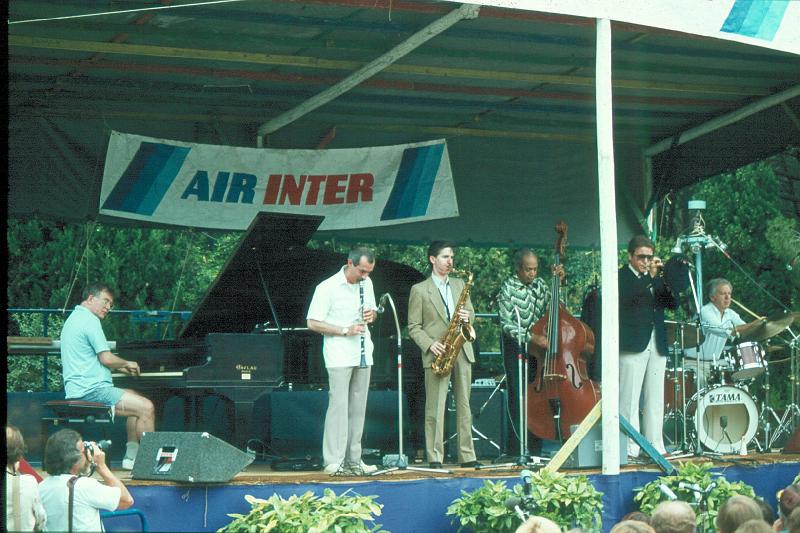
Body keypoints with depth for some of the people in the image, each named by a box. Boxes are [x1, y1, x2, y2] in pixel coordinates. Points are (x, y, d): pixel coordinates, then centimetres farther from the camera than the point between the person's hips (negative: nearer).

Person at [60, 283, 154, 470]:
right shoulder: (90, 320, -12)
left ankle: (131, 456, 18)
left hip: (79, 389, 11)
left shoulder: (75, 319, 21)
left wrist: (121, 368, 20)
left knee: (136, 400, 24)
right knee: (146, 408, -16)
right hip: (90, 389, -11)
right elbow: (107, 358, -17)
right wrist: (127, 364, 2)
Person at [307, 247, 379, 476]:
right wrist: (345, 331, -19)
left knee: (358, 408, 8)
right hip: (339, 357, -7)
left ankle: (353, 460, 14)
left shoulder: (366, 283, 9)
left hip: (363, 354, 7)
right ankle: (334, 462, -7)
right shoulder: (327, 288, -11)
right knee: (339, 406, -9)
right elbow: (312, 323, -11)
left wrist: (372, 314, -3)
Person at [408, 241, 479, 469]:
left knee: (464, 405, 6)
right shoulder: (419, 290, 1)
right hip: (437, 356, -5)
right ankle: (435, 458, -2)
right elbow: (414, 327, 0)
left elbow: (471, 313, 20)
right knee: (435, 407, -5)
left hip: (462, 352, 5)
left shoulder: (459, 285, 16)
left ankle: (467, 456, 10)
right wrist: (430, 345, -15)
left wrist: (467, 316, -4)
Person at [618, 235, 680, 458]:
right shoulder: (621, 277, 0)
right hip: (632, 346, -6)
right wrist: (649, 278, -21)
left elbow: (673, 304, 11)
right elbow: (624, 299, -19)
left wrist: (666, 284, -6)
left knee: (655, 399, 7)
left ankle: (656, 446, 9)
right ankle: (629, 448, -7)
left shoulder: (655, 278, 18)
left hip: (657, 346, 6)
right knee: (629, 399, -6)